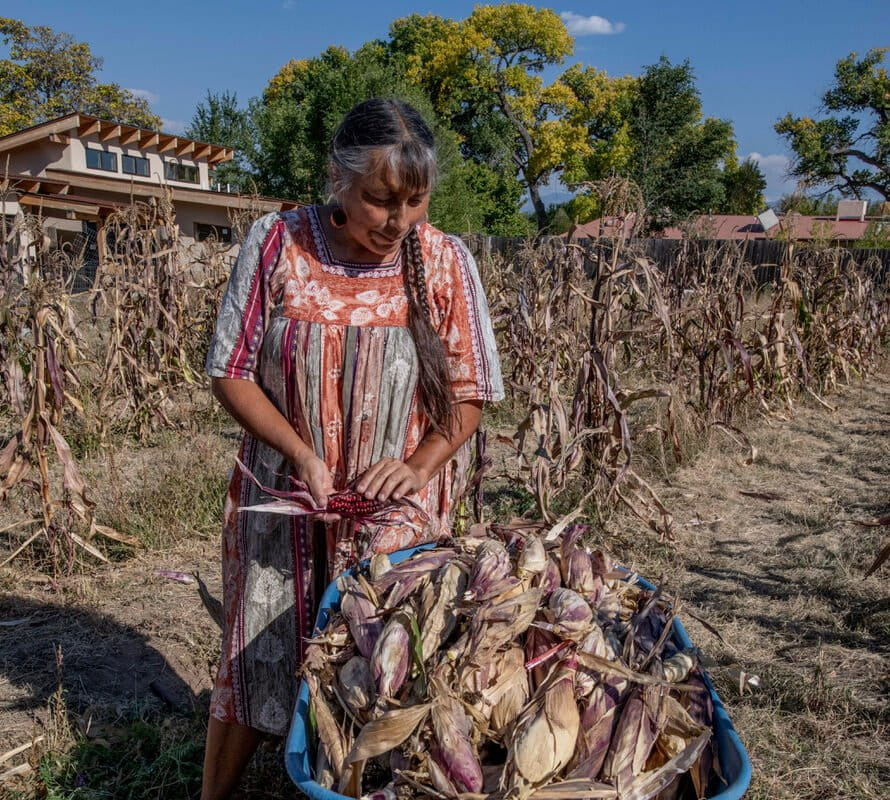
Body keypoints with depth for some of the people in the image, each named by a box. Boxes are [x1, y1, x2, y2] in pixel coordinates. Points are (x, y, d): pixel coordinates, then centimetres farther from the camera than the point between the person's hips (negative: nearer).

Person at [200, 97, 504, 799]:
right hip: (283, 499, 0)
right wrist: (302, 455, -17)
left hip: (397, 508, 1)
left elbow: (470, 394, -2)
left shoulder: (445, 261, -8)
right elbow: (231, 373, -5)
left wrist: (417, 466, -19)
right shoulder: (277, 244, -10)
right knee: (257, 664, 11)